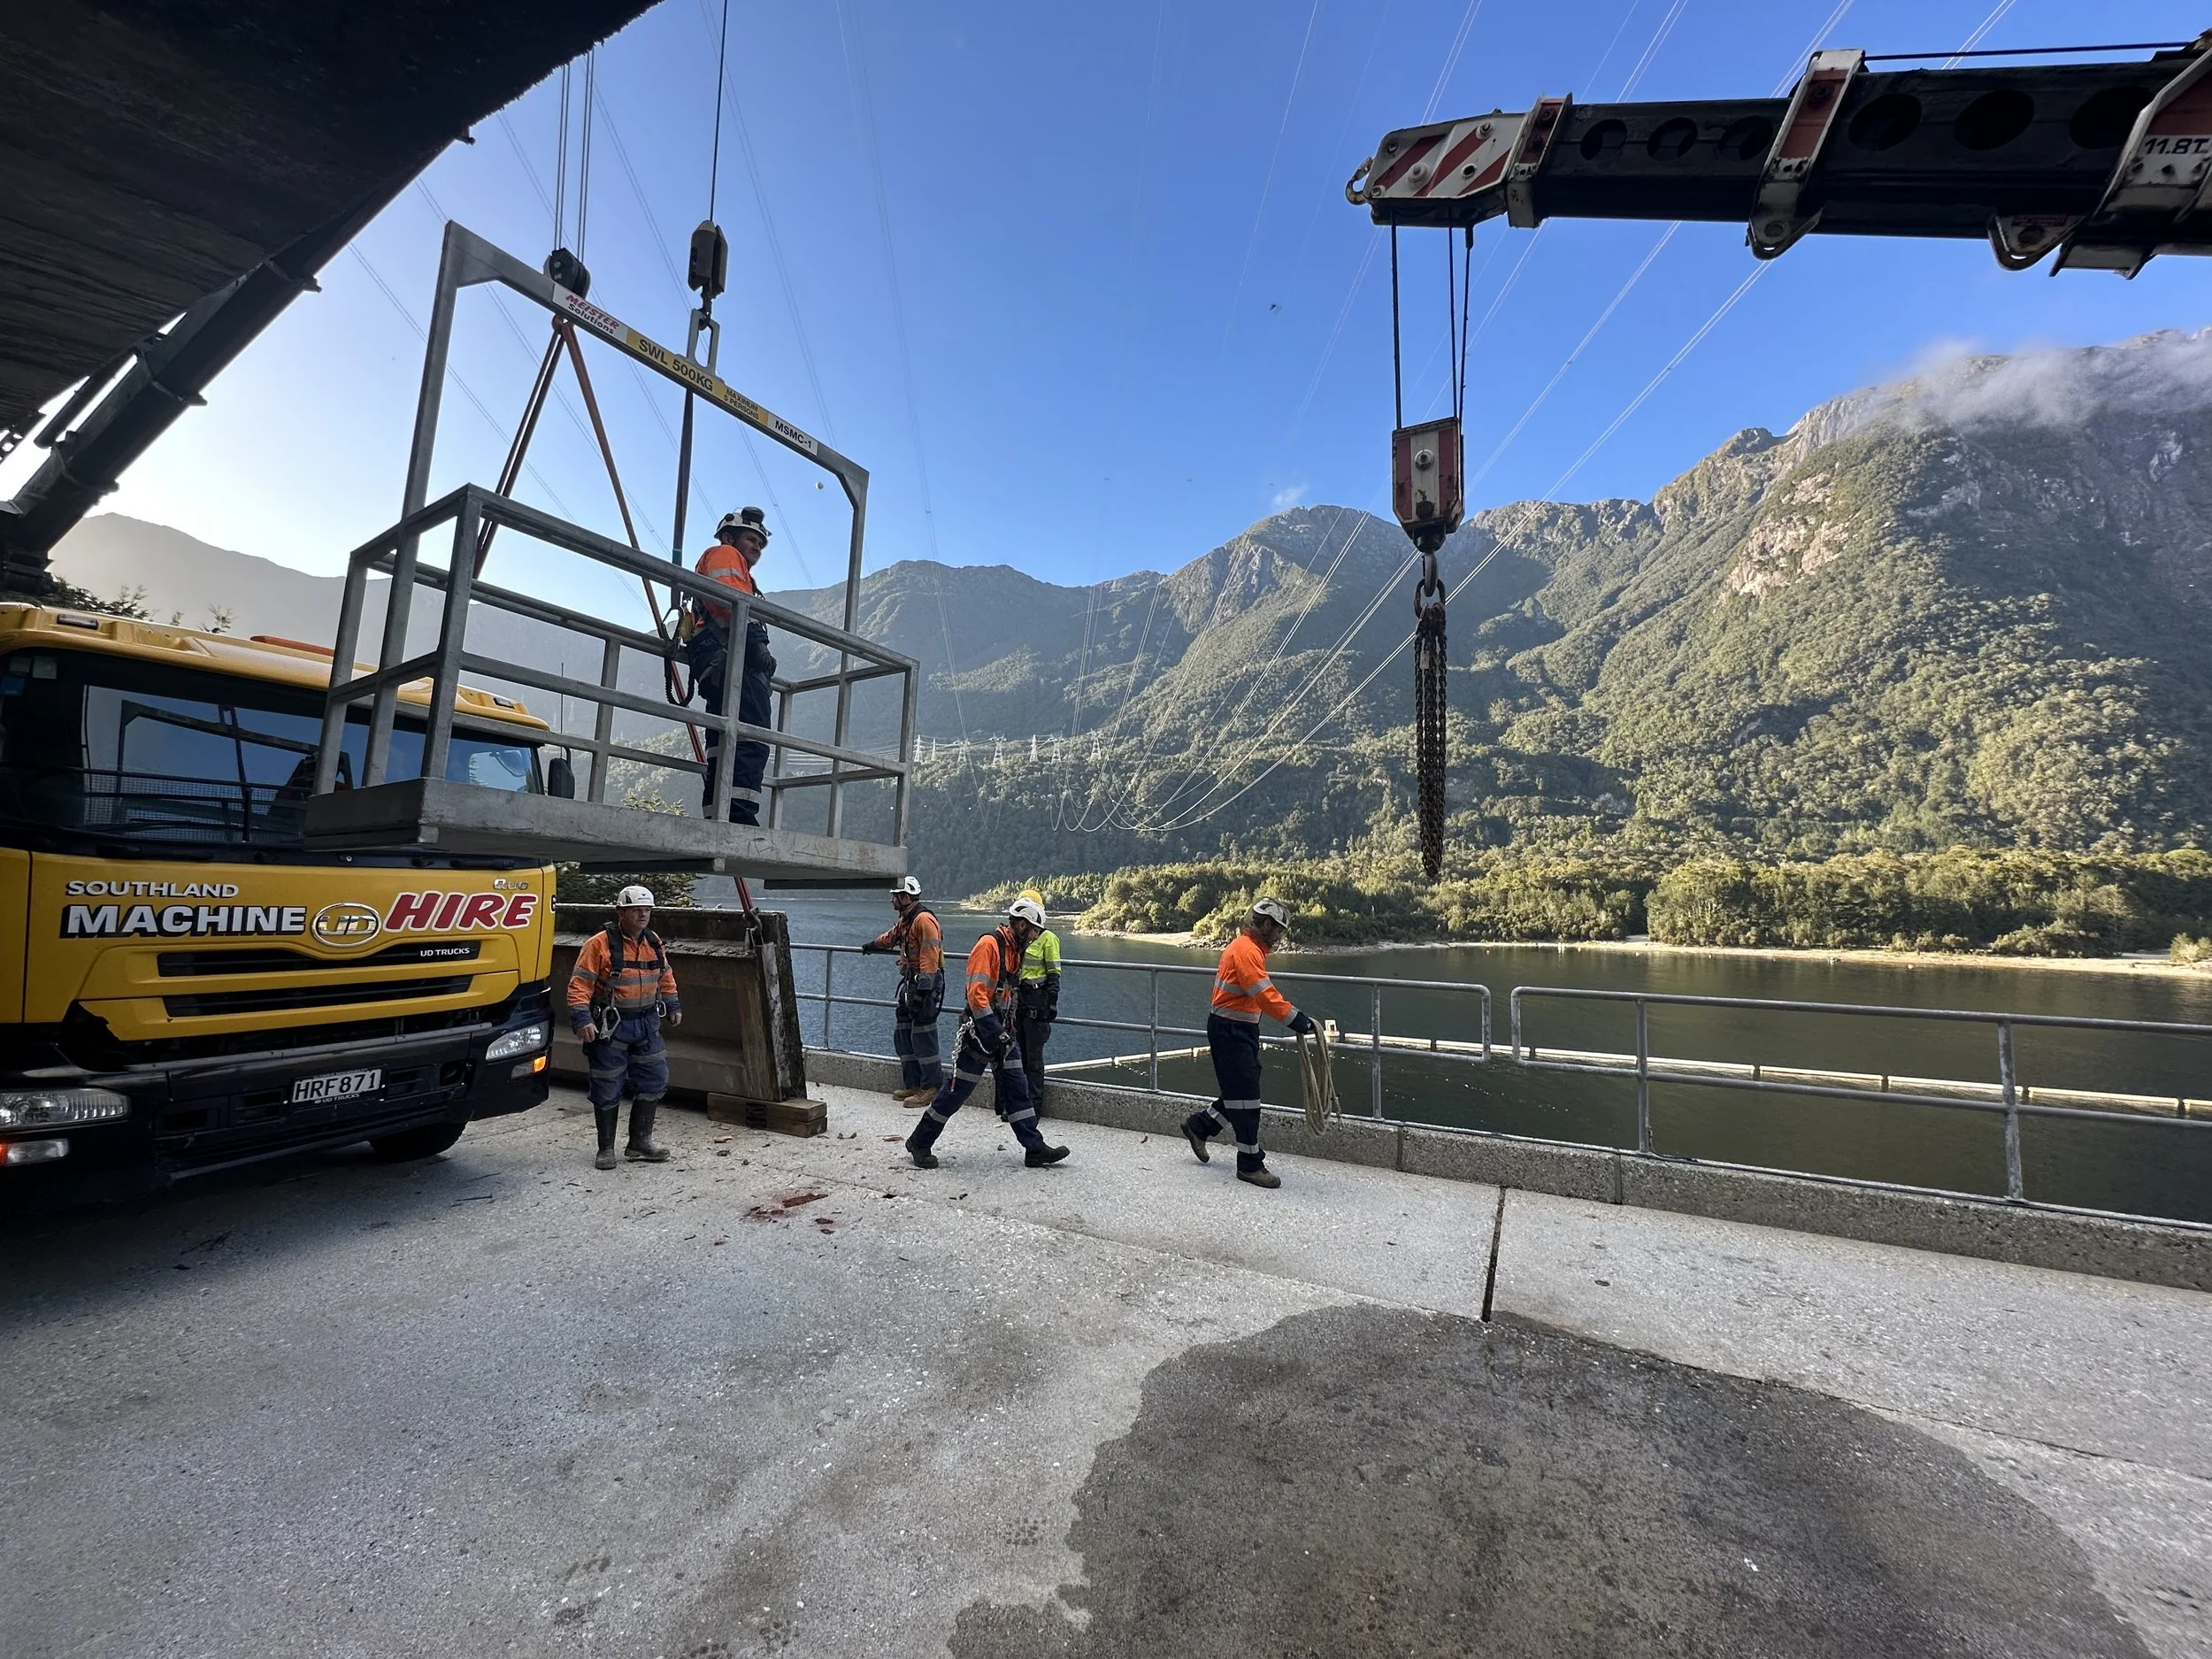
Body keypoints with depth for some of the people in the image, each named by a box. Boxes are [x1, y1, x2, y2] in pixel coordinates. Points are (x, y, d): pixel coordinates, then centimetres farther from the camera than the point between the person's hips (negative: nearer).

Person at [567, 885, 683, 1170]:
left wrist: (673, 1005, 20)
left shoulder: (654, 942, 5)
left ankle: (640, 1141, 21)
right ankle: (606, 1149, 20)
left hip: (646, 1023, 6)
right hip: (610, 1026, -5)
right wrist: (582, 1019, -24)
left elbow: (665, 976, 20)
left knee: (654, 1081, 7)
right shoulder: (600, 944, -14)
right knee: (607, 1090, 5)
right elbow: (579, 985, -15)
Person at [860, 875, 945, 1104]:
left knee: (922, 1037, -7)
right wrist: (871, 946, 57)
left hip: (926, 984, -11)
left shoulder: (924, 919, -16)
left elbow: (930, 956, -23)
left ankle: (931, 1088, 2)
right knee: (902, 1034, 13)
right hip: (911, 982, 11)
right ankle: (912, 1084, 21)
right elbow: (890, 937, 40)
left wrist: (923, 988, -27)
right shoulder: (906, 920, 17)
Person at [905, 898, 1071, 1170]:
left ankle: (1035, 1149, 13)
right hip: (980, 1031, -9)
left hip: (1001, 1031, 9)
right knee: (957, 1090, 1)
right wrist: (994, 1031, -26)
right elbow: (976, 993, -25)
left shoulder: (1014, 950, 12)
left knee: (1016, 1087, 8)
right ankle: (919, 1142, 17)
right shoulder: (989, 944, -18)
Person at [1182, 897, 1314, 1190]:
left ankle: (1199, 1125, 32)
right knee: (1245, 1095, -3)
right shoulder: (1246, 950, -20)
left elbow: (1263, 993, 16)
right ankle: (1250, 1165, 7)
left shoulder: (1252, 948, 14)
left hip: (1242, 1030, 11)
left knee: (1243, 1091, 16)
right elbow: (1264, 994, -30)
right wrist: (1296, 1019, -33)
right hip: (1229, 1031, -11)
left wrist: (1295, 1016, 10)